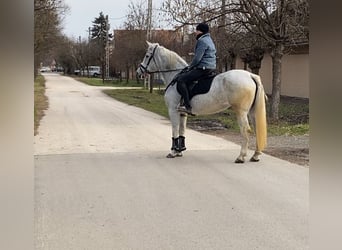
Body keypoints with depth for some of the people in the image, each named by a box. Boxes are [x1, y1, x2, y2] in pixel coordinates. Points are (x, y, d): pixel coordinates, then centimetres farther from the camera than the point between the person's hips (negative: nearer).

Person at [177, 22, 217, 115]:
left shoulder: (202, 41, -13)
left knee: (181, 80, -16)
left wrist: (190, 67, -2)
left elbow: (197, 58, -19)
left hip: (203, 68, -11)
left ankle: (188, 106, -24)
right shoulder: (209, 40, 21)